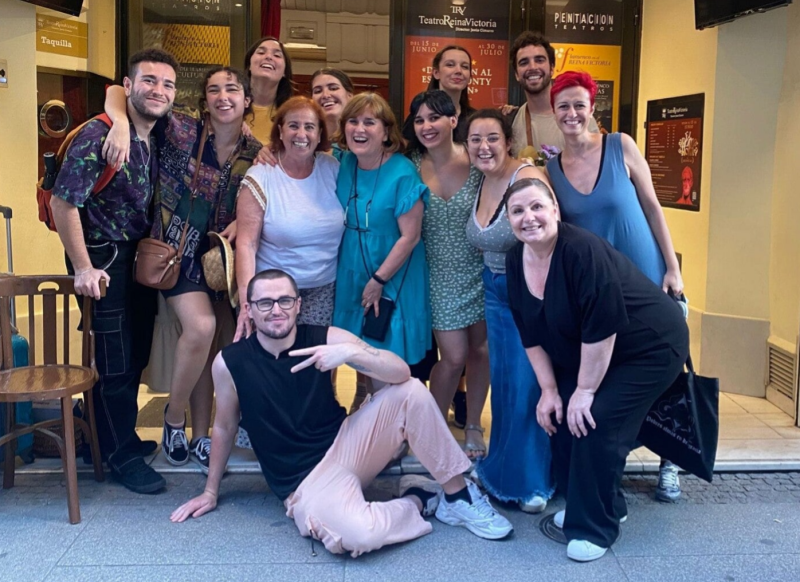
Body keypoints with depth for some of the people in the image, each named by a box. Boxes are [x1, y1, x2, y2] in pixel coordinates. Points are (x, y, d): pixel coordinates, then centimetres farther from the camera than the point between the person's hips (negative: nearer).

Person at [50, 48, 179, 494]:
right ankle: (121, 454, 16)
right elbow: (64, 201, -20)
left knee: (138, 353, 15)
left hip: (141, 255, 7)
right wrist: (83, 268, -20)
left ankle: (124, 435, 34)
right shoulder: (99, 135, -19)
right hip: (103, 257, -7)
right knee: (114, 358, 1)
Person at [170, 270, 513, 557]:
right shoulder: (230, 363, -10)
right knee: (358, 535, -34)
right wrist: (210, 492, 14)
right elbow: (224, 427, 5)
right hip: (304, 481, -3)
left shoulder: (326, 339, -8)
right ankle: (418, 501, 0)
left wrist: (351, 353, -33)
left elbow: (401, 372, -15)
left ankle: (458, 494, -2)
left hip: (344, 444, 3)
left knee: (411, 392, -18)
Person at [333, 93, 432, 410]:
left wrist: (378, 281, -15)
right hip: (351, 275, 5)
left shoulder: (402, 174, -19)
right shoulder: (342, 164, -3)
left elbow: (410, 236, -18)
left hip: (393, 280, -5)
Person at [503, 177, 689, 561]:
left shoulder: (582, 250, -31)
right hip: (586, 354, 8)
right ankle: (595, 506, 21)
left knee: (595, 422, -18)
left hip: (650, 346, -8)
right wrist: (549, 389, -2)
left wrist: (585, 390, -22)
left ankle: (595, 528, 0)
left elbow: (601, 328, -30)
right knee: (560, 415, 0)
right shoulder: (516, 262, -6)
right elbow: (531, 334, 1)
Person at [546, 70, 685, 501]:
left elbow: (652, 208, -4)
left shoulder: (620, 146, -7)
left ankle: (667, 463, 26)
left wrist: (672, 269, -6)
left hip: (645, 278, -2)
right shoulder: (551, 169, -1)